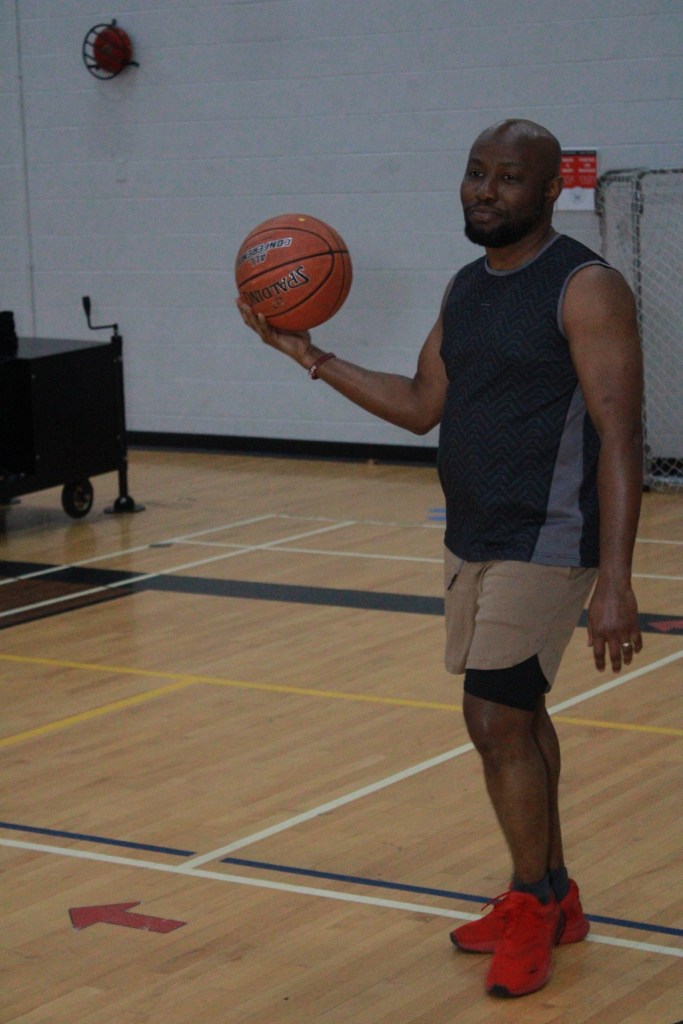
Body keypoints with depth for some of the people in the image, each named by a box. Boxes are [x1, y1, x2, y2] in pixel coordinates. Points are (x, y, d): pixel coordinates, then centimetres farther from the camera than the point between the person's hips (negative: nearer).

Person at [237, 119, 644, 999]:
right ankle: (550, 901, 28)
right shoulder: (465, 290, 10)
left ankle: (534, 903, 9)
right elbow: (421, 406, 18)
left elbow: (618, 439, -19)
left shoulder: (585, 290, -15)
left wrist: (614, 583, -25)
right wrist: (311, 357, 10)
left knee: (496, 718, -9)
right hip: (472, 539, 8)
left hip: (543, 545, -8)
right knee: (516, 714, 15)